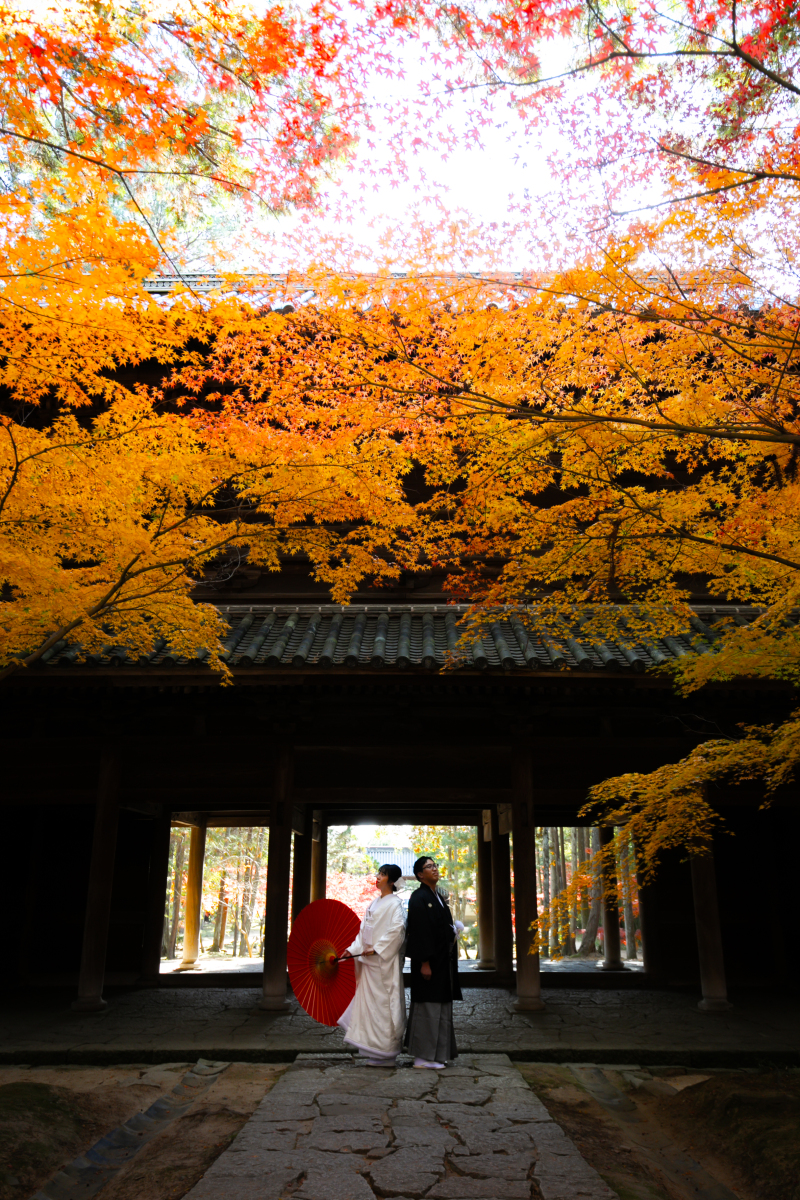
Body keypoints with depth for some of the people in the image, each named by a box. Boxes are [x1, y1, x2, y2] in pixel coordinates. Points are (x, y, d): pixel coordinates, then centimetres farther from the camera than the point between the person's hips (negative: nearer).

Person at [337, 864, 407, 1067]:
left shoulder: (394, 903, -10)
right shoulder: (375, 902, 14)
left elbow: (397, 929, -22)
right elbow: (364, 929, 16)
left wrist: (377, 949, -20)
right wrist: (353, 949, 6)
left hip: (385, 961, -8)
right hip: (370, 960, 8)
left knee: (383, 1003, -3)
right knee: (369, 1002, 11)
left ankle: (386, 1054, 7)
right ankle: (375, 1051, 21)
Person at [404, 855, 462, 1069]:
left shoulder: (437, 897, 15)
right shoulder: (419, 898, -13)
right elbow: (420, 932, -19)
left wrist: (454, 929, 6)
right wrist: (424, 962, -22)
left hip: (442, 961, 10)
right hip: (430, 961, -10)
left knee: (440, 1009, 13)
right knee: (428, 1007, -4)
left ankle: (436, 1054, 21)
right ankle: (423, 1057, 4)